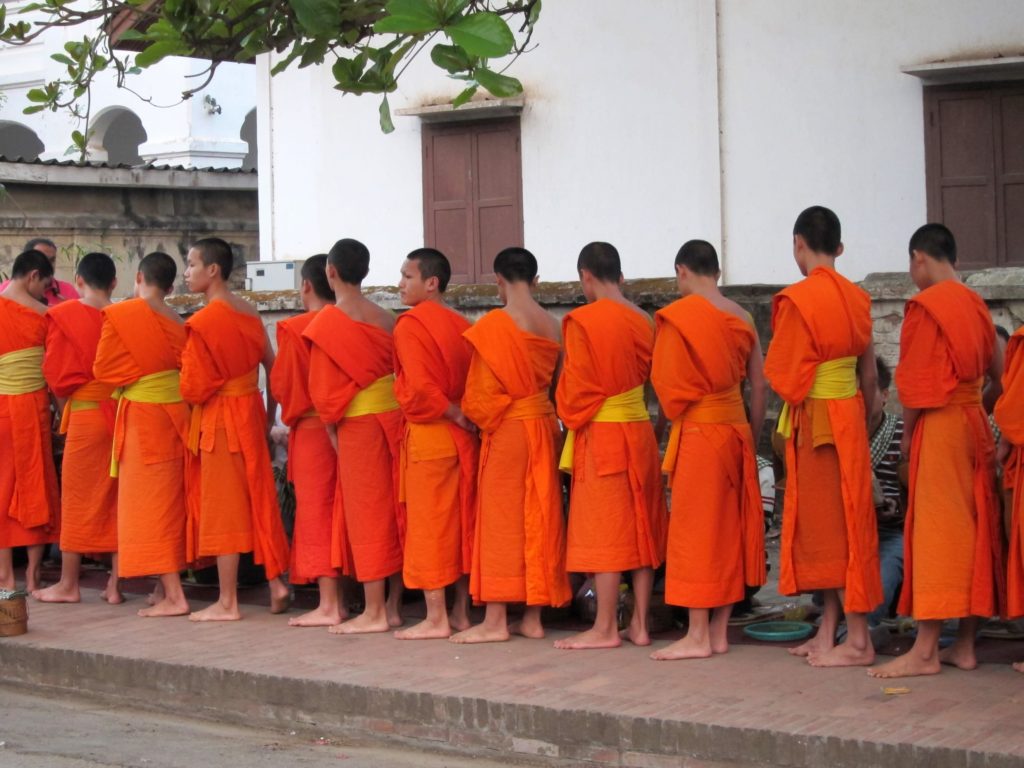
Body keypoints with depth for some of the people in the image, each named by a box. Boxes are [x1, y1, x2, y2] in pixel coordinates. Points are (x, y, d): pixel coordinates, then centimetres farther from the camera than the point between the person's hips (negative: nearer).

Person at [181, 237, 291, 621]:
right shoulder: (250, 314, 5)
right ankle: (276, 582, 15)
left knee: (222, 506, -1)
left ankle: (227, 602, 3)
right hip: (251, 410, 7)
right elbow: (272, 366, 11)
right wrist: (270, 415, 19)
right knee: (257, 497, 14)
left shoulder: (202, 323, -17)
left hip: (218, 418, -7)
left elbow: (194, 388, -16)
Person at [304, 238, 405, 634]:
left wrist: (331, 428, 3)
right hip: (395, 418, 5)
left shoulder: (327, 322, -8)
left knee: (366, 513, -1)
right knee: (393, 508, 9)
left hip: (358, 424, -5)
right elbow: (399, 372, 8)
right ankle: (394, 606, 14)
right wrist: (397, 411, 14)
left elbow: (324, 386, -9)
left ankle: (374, 612, 1)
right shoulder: (386, 318, 7)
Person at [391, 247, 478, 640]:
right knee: (462, 524, 11)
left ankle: (436, 619, 1)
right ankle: (461, 612, 17)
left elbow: (419, 390, -20)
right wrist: (465, 416, 5)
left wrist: (455, 415, -12)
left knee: (428, 526, -1)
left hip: (428, 436, -7)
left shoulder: (410, 325, -11)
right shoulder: (461, 325, 10)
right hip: (464, 439, 7)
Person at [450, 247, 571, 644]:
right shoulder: (552, 326, 4)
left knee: (500, 519, -2)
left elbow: (481, 391, -13)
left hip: (506, 430, -6)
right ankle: (532, 617, 13)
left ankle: (495, 621, -1)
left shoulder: (493, 325, -13)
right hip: (544, 427, 6)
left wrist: (478, 419, 5)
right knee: (537, 519, 9)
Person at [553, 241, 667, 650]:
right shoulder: (643, 321, 5)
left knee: (603, 530, -1)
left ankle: (605, 628, 2)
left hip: (600, 436, -6)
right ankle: (640, 624, 13)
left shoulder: (582, 321, -12)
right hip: (640, 430, 6)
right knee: (640, 529, 9)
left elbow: (576, 386, -11)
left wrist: (571, 418, 5)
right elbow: (647, 376, 10)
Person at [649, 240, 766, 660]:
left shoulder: (677, 315, -9)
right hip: (737, 427, 6)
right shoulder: (741, 317, 7)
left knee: (695, 529, -2)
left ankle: (697, 636, -2)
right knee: (730, 527, 9)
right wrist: (752, 436, 15)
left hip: (698, 431, -6)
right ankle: (719, 632, 13)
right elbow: (758, 385, 8)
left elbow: (665, 380, -8)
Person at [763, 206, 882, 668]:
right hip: (850, 416, 8)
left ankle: (858, 640, -1)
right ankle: (829, 630, 20)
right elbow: (869, 374, 12)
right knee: (836, 523, 13)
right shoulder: (855, 298, 7)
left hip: (815, 420, -7)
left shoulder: (799, 299, -15)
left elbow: (784, 374, -14)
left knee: (831, 525, -3)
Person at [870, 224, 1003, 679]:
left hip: (939, 426, -8)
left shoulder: (926, 305, -12)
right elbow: (999, 377, 14)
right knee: (973, 530, 9)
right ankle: (965, 645, 13)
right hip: (975, 426, 8)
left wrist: (907, 433, -4)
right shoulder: (975, 305, 11)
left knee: (935, 533, -8)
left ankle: (925, 652, -7)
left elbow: (916, 382, -14)